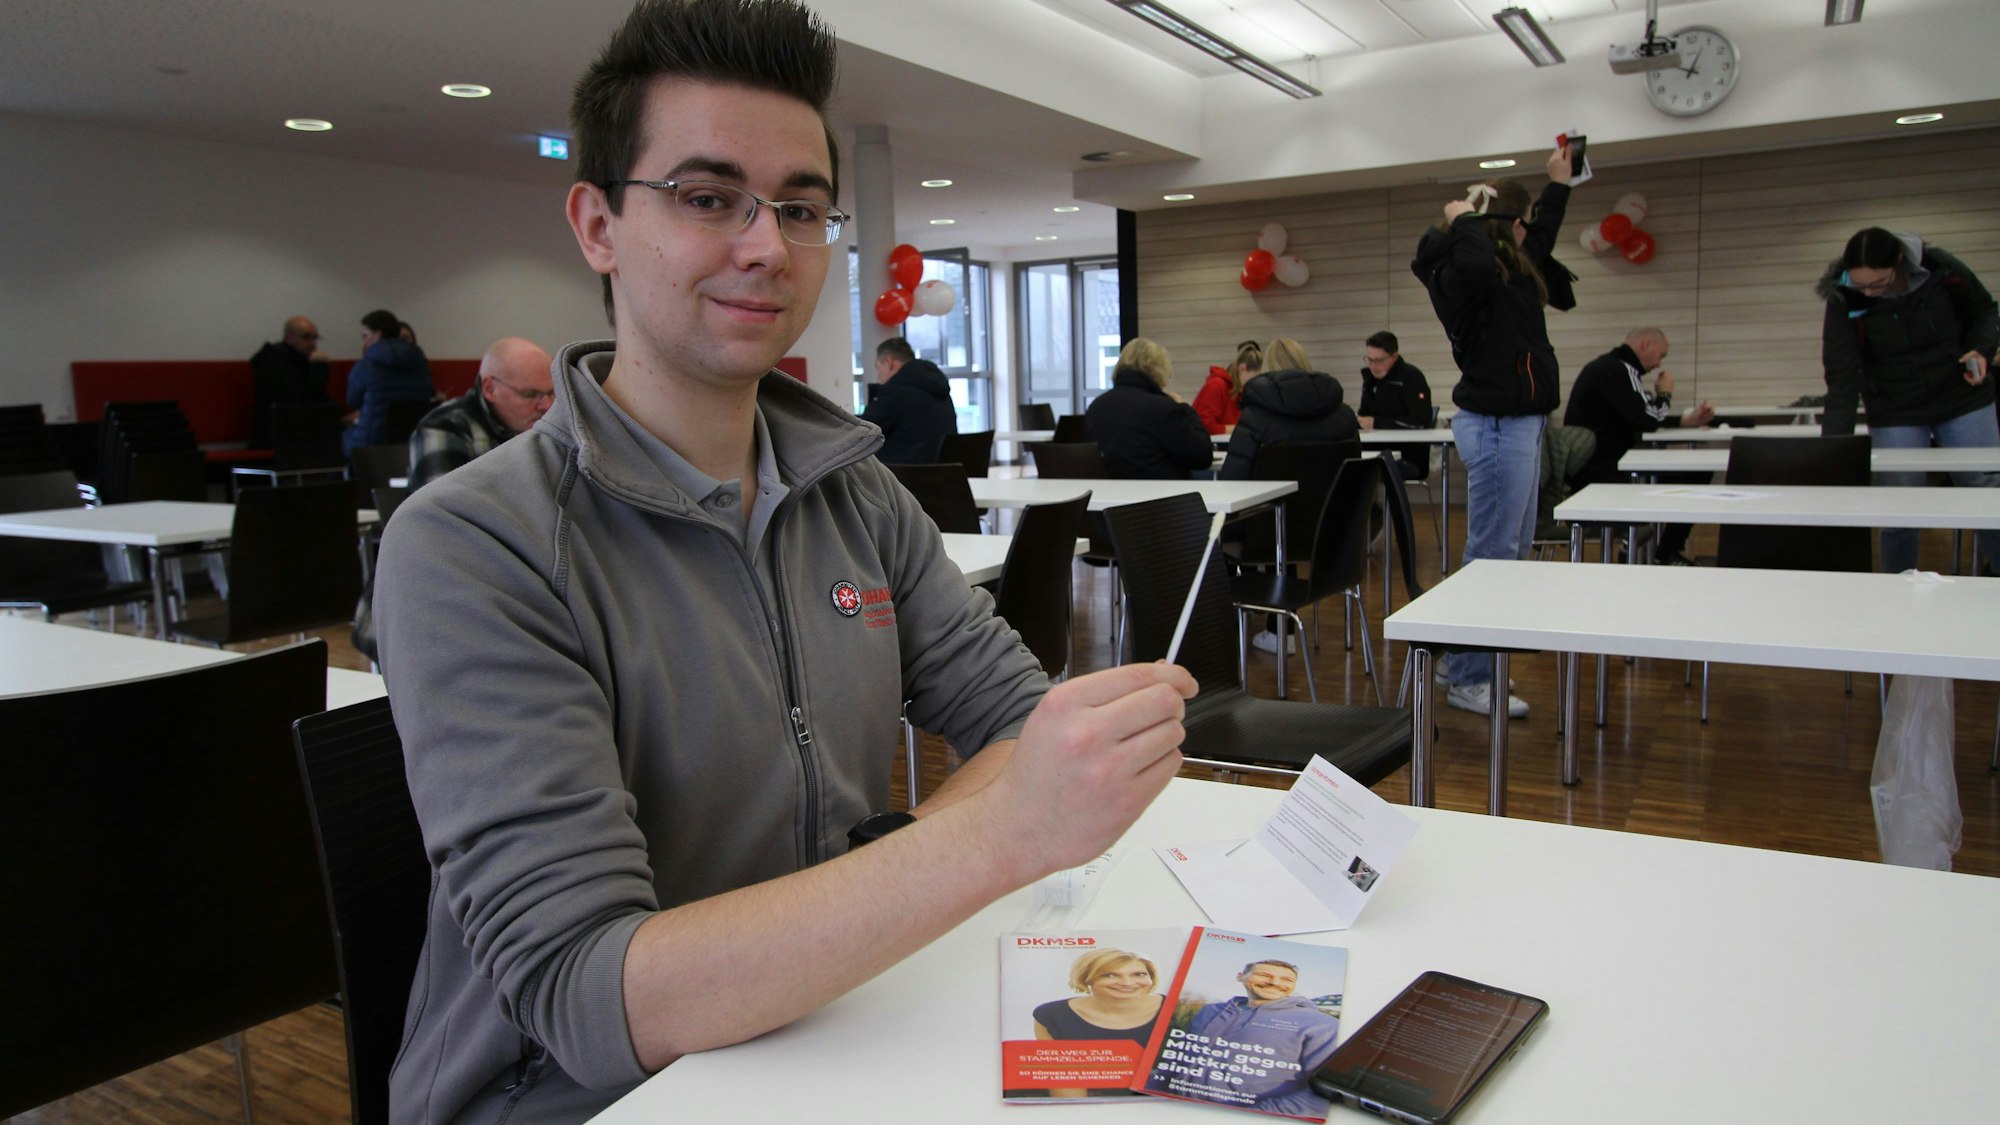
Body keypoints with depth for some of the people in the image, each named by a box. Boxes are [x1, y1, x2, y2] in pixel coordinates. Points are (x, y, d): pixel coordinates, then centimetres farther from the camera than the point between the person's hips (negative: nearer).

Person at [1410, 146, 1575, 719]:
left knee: (1513, 551, 14)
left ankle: (1477, 666, 22)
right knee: (1492, 555, -8)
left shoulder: (1512, 267, 15)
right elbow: (1476, 264, -38)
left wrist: (1558, 184, 36)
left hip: (1517, 420, 11)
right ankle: (1467, 680, -1)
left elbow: (1540, 240, 36)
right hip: (1496, 424, -11)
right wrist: (1465, 221, -20)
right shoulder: (1467, 272, -14)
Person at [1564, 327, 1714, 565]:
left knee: (1696, 471, 9)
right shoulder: (1618, 370, -15)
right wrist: (1665, 394, 1)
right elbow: (1646, 421, -19)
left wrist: (1687, 419, 15)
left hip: (1606, 463, 11)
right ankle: (1666, 556, -1)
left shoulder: (1613, 368, 19)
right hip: (1600, 472, -11)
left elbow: (1643, 418, 25)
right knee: (1691, 475, -15)